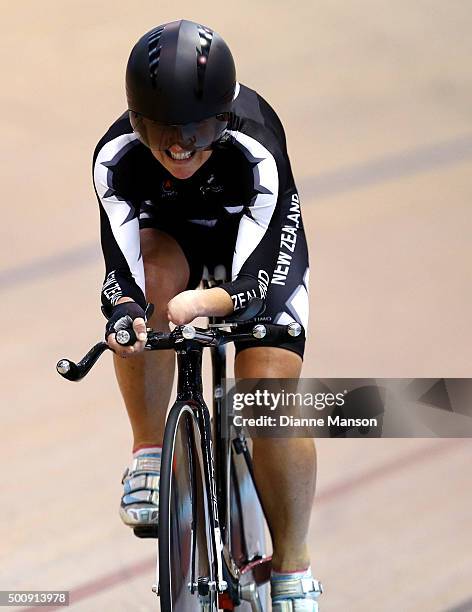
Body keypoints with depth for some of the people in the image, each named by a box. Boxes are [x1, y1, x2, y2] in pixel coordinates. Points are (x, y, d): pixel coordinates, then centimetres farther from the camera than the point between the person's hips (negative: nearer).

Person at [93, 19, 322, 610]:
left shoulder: (257, 150, -38)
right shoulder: (116, 156, -31)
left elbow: (256, 276, -37)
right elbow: (122, 271, -31)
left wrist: (205, 303, -58)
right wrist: (125, 313, -54)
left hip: (257, 241, -2)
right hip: (171, 234, 2)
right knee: (153, 273, -35)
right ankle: (149, 453, -19)